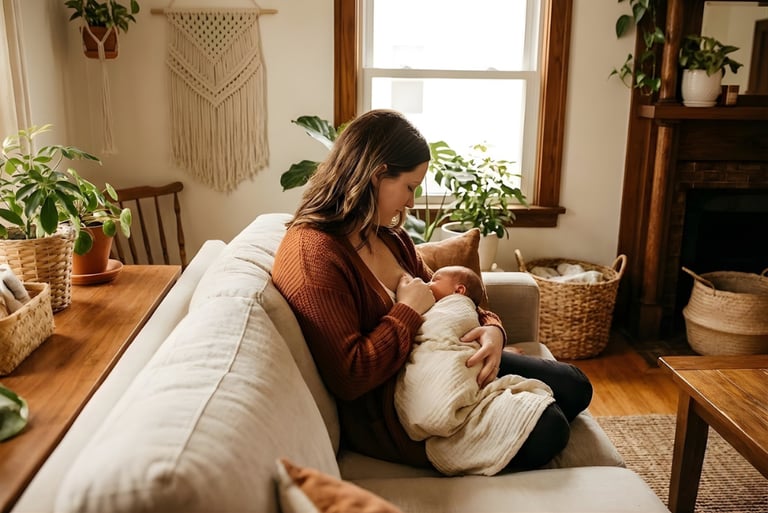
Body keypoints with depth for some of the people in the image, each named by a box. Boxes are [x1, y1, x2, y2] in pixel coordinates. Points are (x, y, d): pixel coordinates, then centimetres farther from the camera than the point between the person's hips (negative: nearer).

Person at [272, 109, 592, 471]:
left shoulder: (387, 235, 6)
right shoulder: (312, 254, -25)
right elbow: (349, 377, -29)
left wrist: (491, 328, -7)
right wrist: (408, 312, -19)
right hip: (383, 408, -9)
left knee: (573, 386, 9)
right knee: (544, 430, -18)